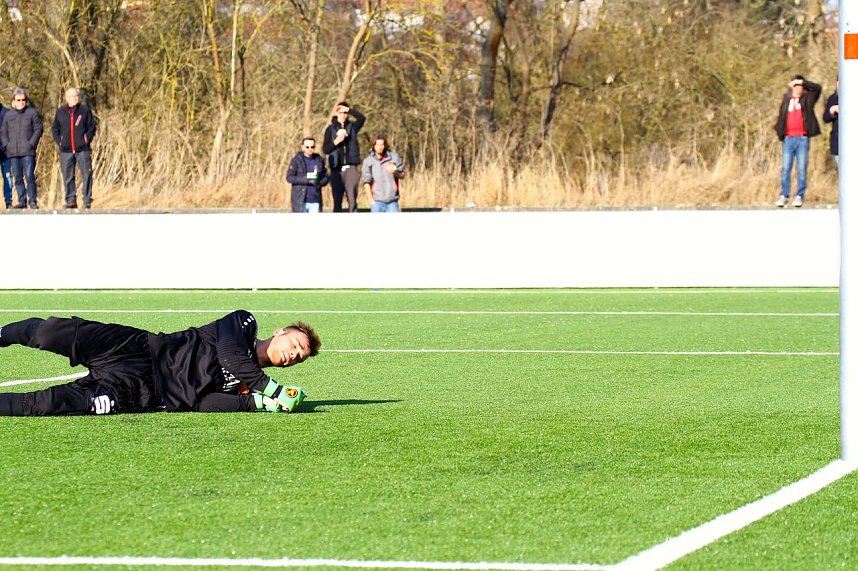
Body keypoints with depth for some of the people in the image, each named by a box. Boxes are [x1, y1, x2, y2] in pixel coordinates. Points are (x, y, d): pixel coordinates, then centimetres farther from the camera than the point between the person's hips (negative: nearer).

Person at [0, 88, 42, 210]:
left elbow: (38, 130, 3)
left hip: (28, 152, -4)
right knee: (18, 178, 5)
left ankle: (32, 201, -5)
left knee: (29, 176, -10)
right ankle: (22, 201, 10)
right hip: (13, 153, 4)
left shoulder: (32, 113, 6)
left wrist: (31, 144, -8)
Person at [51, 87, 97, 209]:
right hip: (66, 150, 2)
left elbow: (92, 127, 6)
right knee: (67, 176, 4)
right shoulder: (60, 112, 10)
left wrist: (87, 140, -4)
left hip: (82, 149, -2)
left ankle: (87, 200, -2)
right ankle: (70, 200, 10)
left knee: (86, 174, -6)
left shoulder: (85, 110, 4)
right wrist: (59, 141, 3)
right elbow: (54, 129, 15)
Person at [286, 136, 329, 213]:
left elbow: (325, 177, 13)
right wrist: (306, 180, -17)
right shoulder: (297, 160, -1)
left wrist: (319, 183, -10)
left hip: (315, 201, 3)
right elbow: (289, 177, -8)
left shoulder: (319, 160, 10)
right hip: (300, 200, -3)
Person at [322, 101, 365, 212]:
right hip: (336, 169, 0)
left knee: (352, 199, -7)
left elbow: (362, 118, -10)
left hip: (351, 168, 0)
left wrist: (349, 109, -14)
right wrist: (336, 142, -13)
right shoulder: (331, 129, 8)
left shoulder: (352, 127, 9)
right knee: (337, 200, 2)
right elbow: (325, 149, 3)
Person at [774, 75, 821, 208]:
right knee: (785, 168, 0)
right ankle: (783, 196, 3)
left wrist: (802, 82, -8)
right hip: (788, 138, 2)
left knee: (801, 169, -2)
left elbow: (817, 88, -7)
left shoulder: (807, 99, 8)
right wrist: (778, 128, 2)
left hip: (802, 138, -2)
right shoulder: (786, 100, 15)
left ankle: (800, 196, 1)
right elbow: (781, 117, 19)